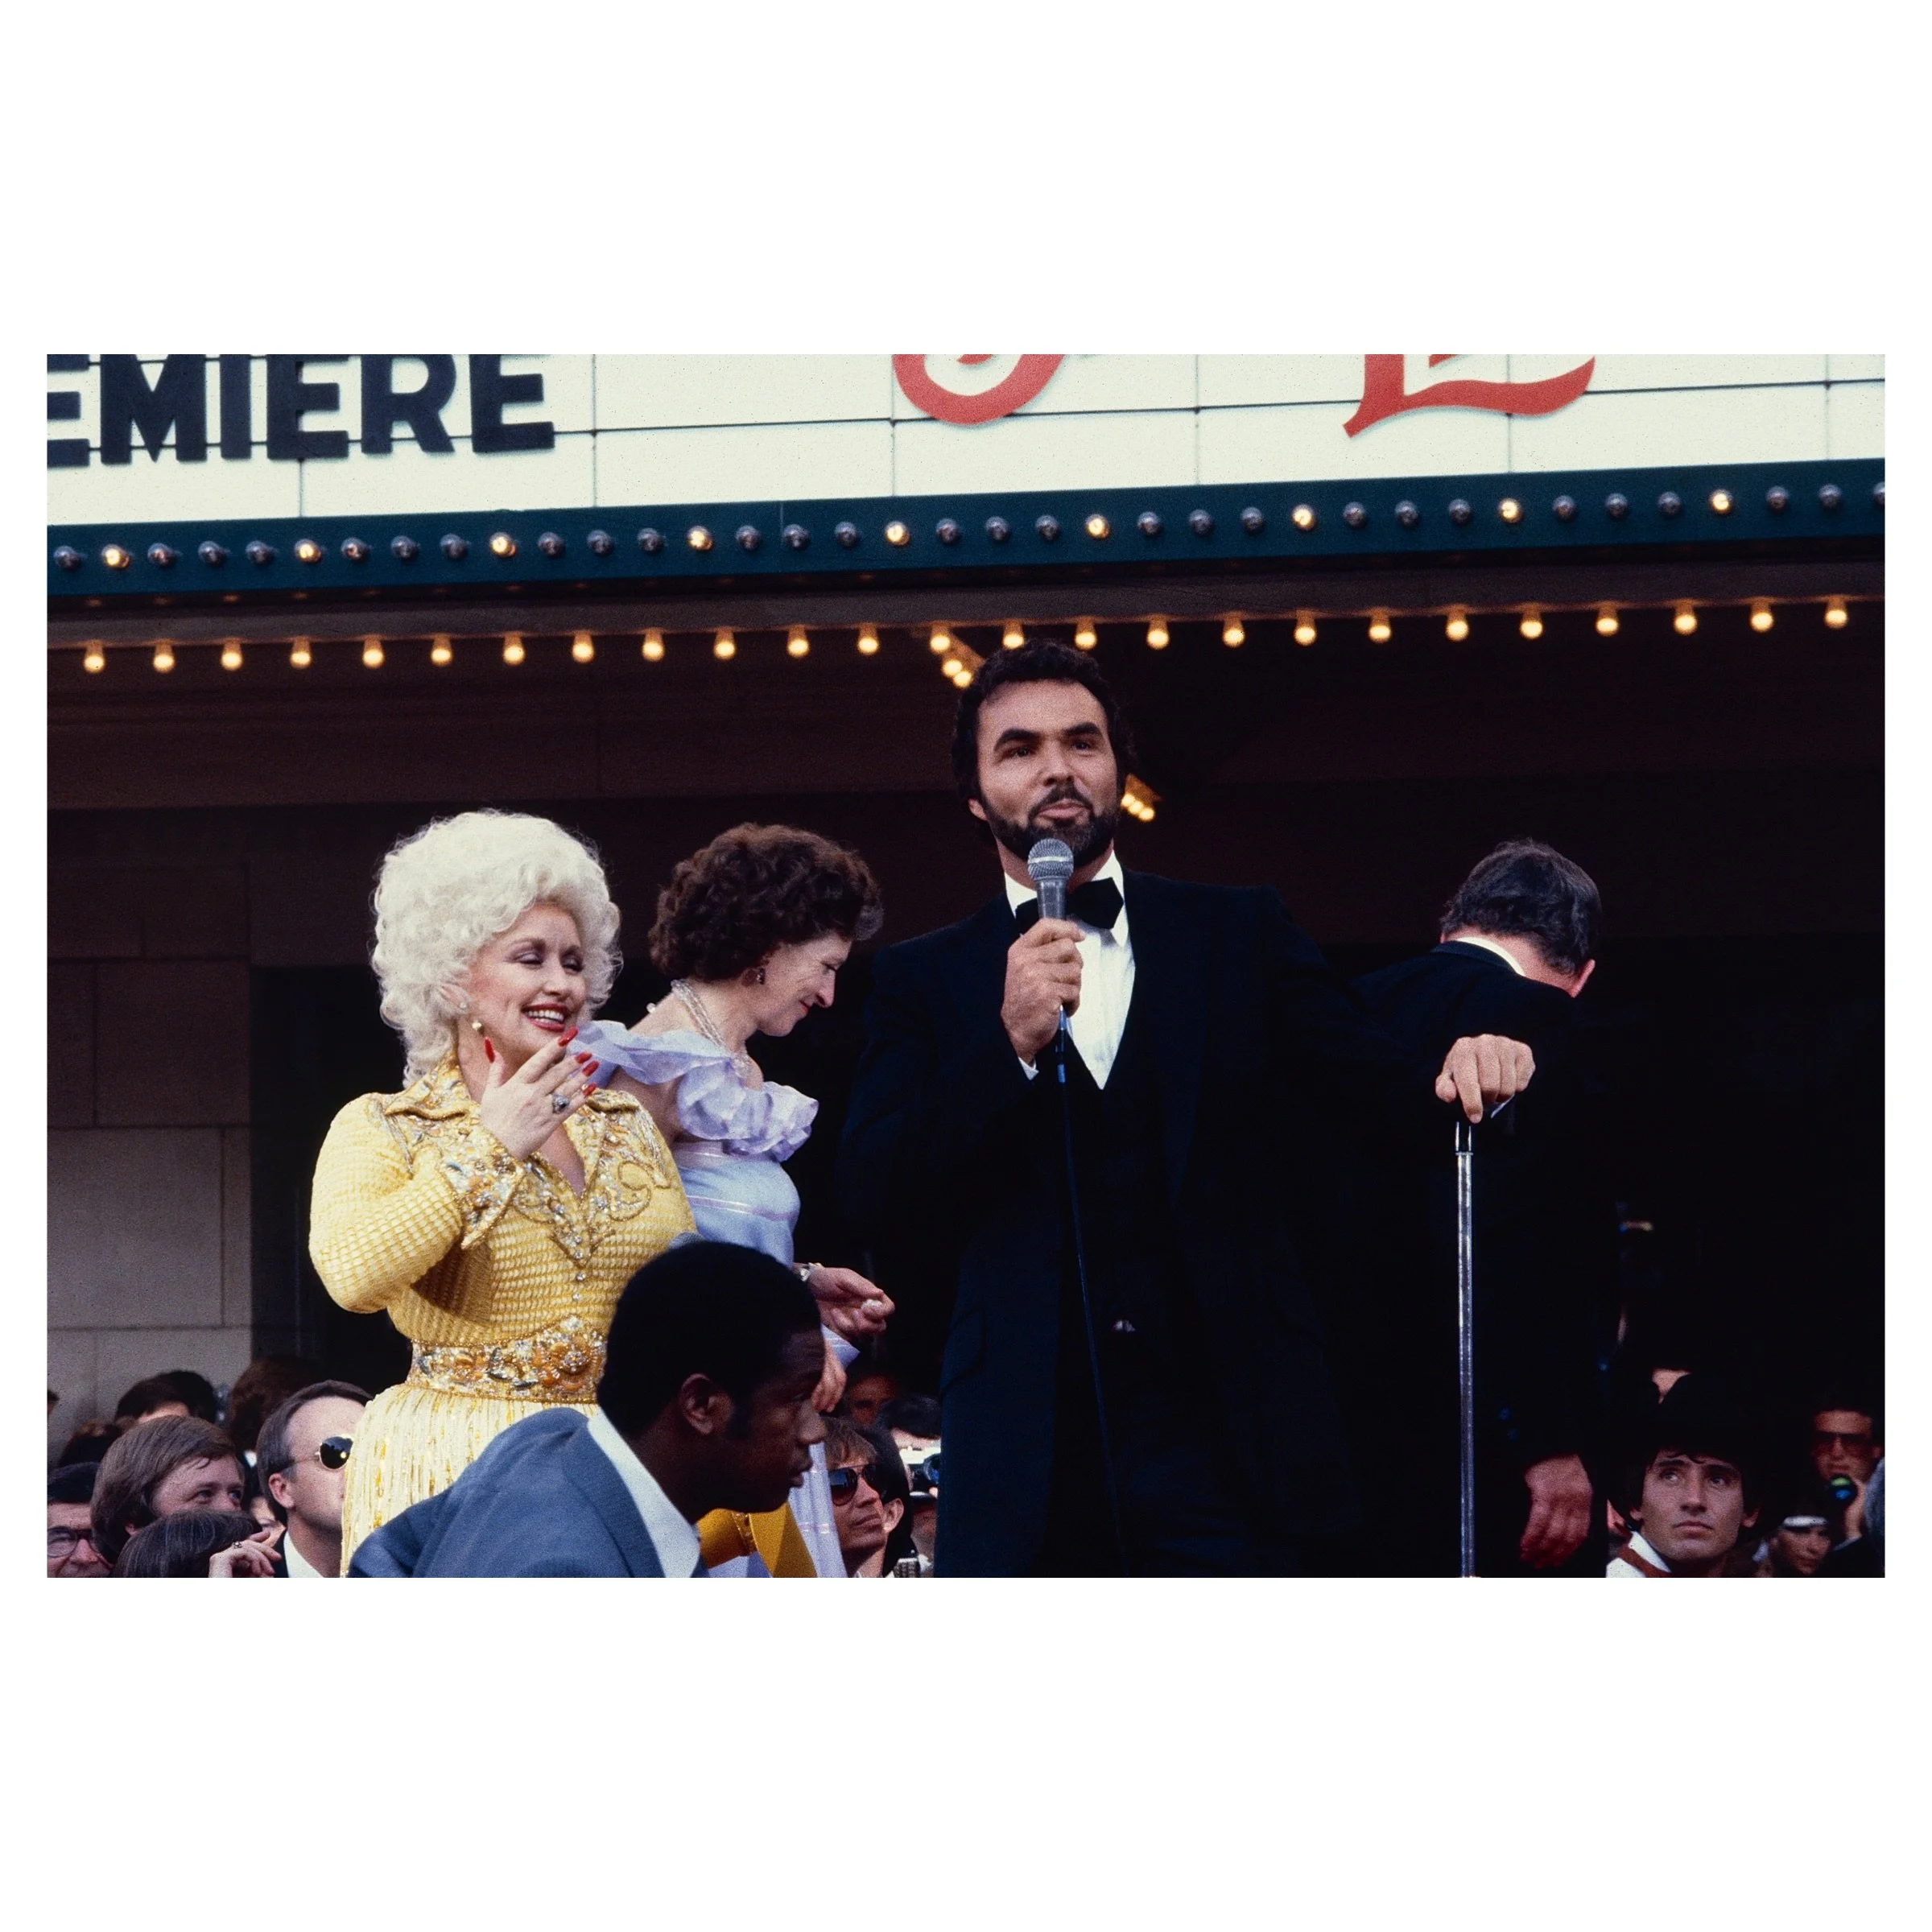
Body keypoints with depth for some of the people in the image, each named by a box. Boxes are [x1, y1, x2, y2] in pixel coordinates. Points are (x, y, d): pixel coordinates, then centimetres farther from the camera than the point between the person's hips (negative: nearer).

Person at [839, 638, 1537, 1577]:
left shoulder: (1238, 936, 12)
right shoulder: (922, 981, 10)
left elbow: (1369, 1081, 3)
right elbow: (877, 1204, -2)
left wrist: (1458, 1072, -20)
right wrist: (1011, 1043, -14)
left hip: (1221, 1453, 0)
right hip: (1026, 1459, 0)